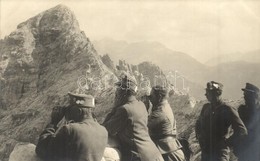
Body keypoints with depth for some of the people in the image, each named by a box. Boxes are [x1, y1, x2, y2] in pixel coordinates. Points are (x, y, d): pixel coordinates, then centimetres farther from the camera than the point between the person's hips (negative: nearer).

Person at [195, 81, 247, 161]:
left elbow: (242, 131, -15)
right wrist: (199, 137, 11)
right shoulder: (206, 107, 8)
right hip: (205, 153, 6)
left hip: (220, 154, -6)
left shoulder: (228, 110, -10)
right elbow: (198, 124, 26)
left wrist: (226, 143, -14)